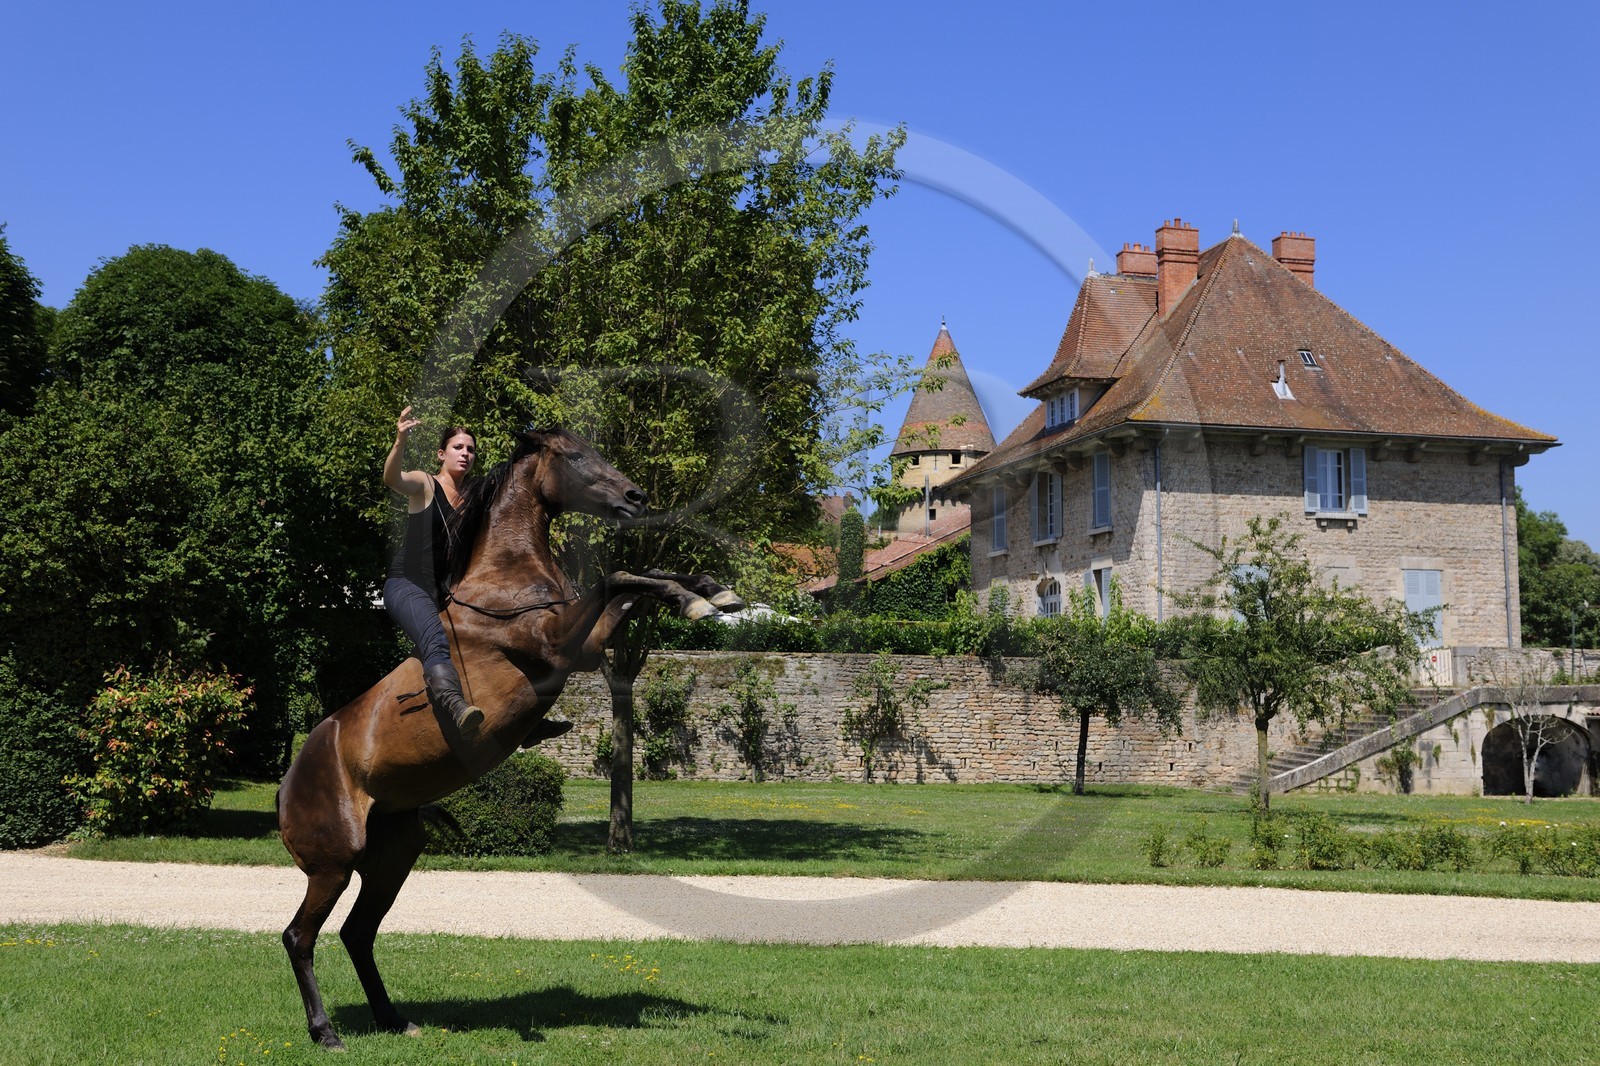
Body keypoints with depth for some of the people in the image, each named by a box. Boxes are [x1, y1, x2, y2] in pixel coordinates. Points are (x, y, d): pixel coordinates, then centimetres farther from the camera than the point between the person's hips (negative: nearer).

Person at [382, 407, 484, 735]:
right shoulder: (424, 485, 0)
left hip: (444, 591, 9)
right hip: (406, 585, -9)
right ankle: (455, 704, -57)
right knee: (435, 639, -34)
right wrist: (400, 442, -42)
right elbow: (392, 478, -23)